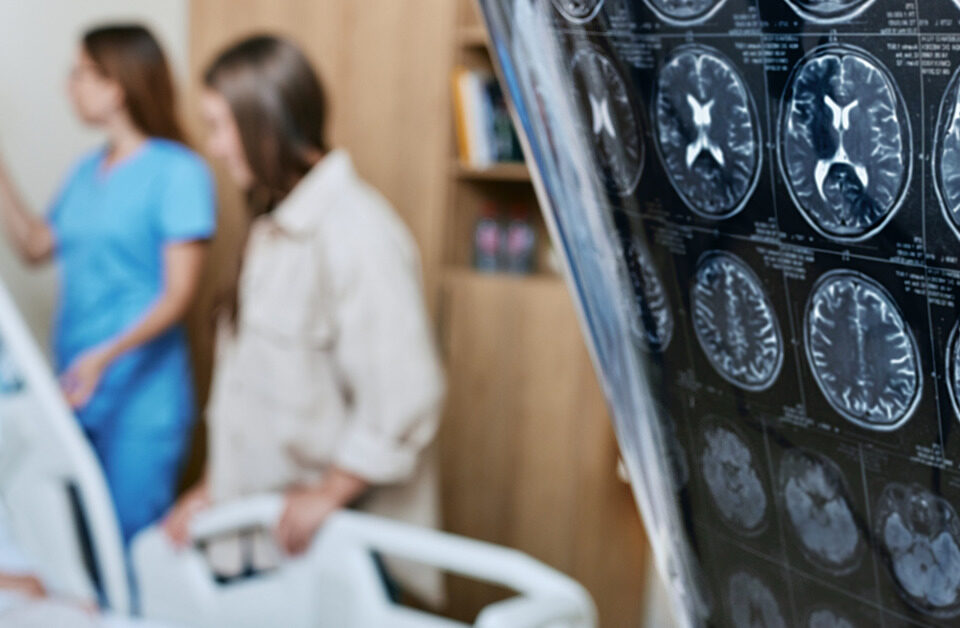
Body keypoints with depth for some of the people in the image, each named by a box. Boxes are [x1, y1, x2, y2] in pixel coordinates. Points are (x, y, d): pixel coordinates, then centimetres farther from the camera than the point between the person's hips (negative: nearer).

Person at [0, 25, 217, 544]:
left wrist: (107, 355, -26)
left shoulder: (178, 172, -11)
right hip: (75, 387, 7)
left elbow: (178, 293, -14)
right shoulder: (87, 171, 12)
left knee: (134, 539, -2)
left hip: (141, 393, -7)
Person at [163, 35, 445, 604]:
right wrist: (215, 484, 14)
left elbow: (404, 397, -23)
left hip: (336, 535, -8)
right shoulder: (276, 227, 13)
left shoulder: (356, 232, -18)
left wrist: (327, 494, -15)